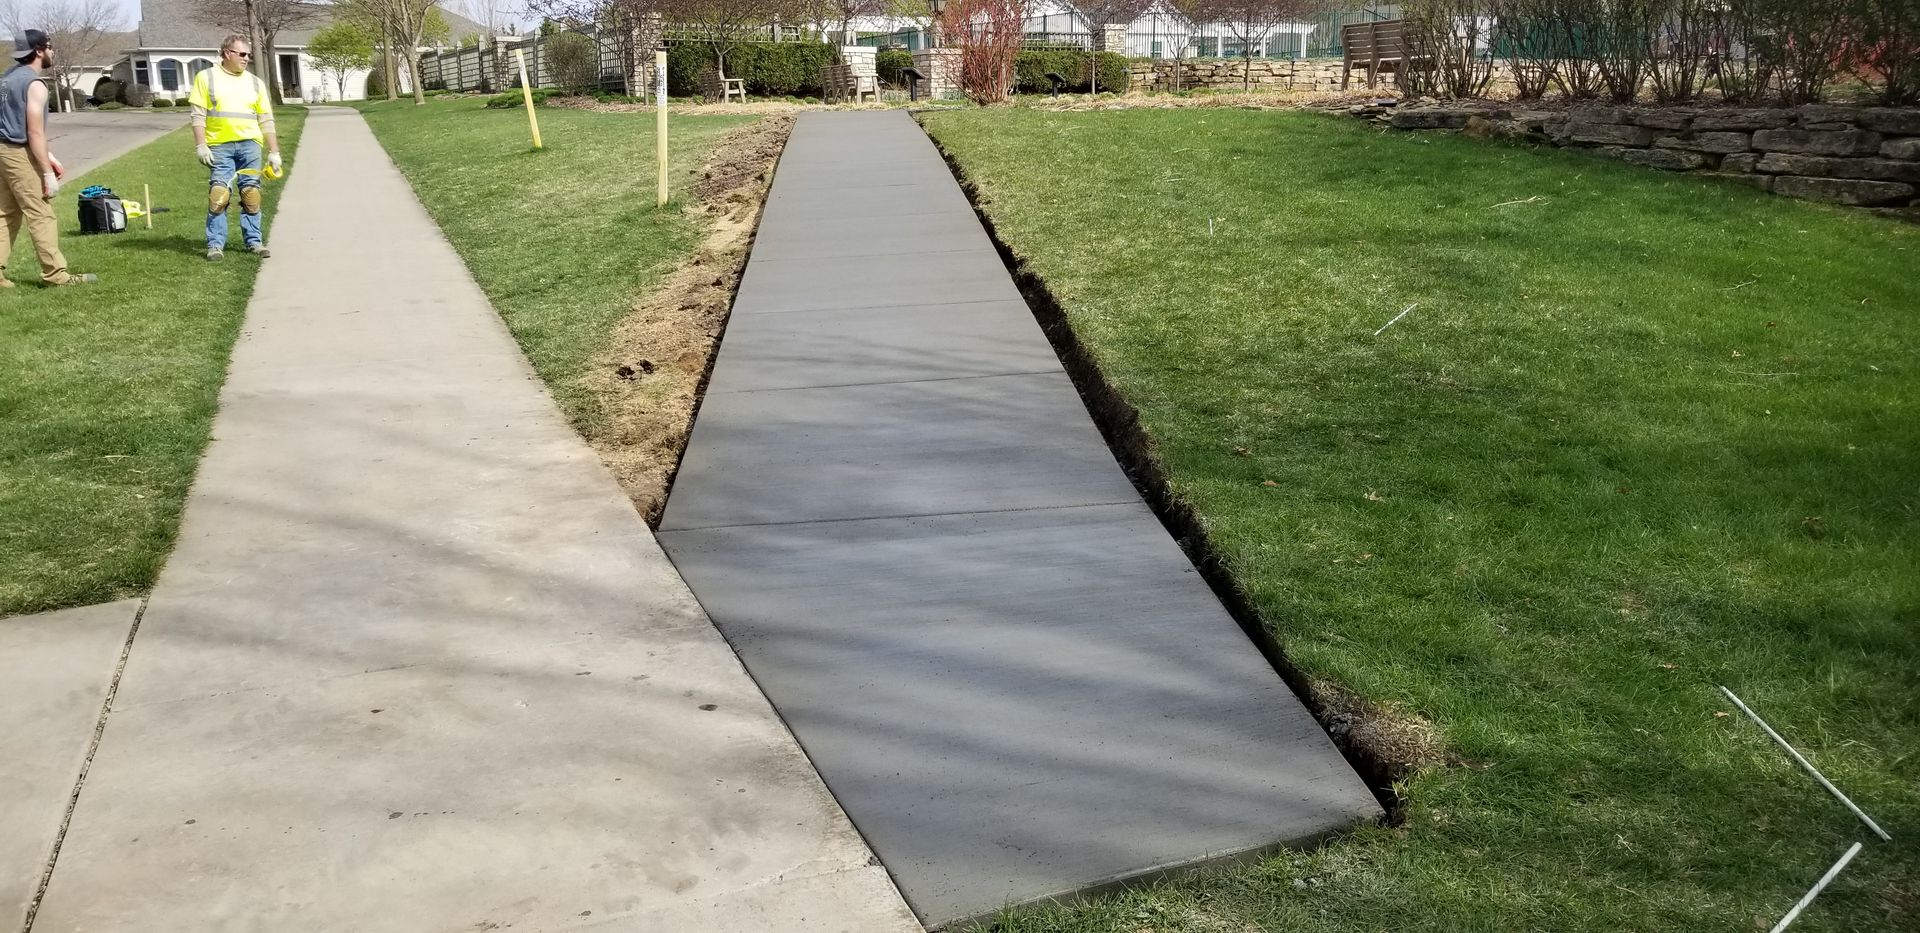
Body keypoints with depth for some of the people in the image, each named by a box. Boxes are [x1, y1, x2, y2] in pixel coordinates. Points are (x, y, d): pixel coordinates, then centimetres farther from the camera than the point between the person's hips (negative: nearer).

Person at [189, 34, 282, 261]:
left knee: (251, 194, 3)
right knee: (218, 195, -7)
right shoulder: (206, 78, 5)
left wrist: (274, 152, 8)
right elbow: (198, 115, 1)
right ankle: (215, 245, -2)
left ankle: (253, 241, 12)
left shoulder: (255, 82, 14)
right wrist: (200, 146, -8)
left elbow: (266, 120, 13)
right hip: (219, 146, -2)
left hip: (249, 144, 3)